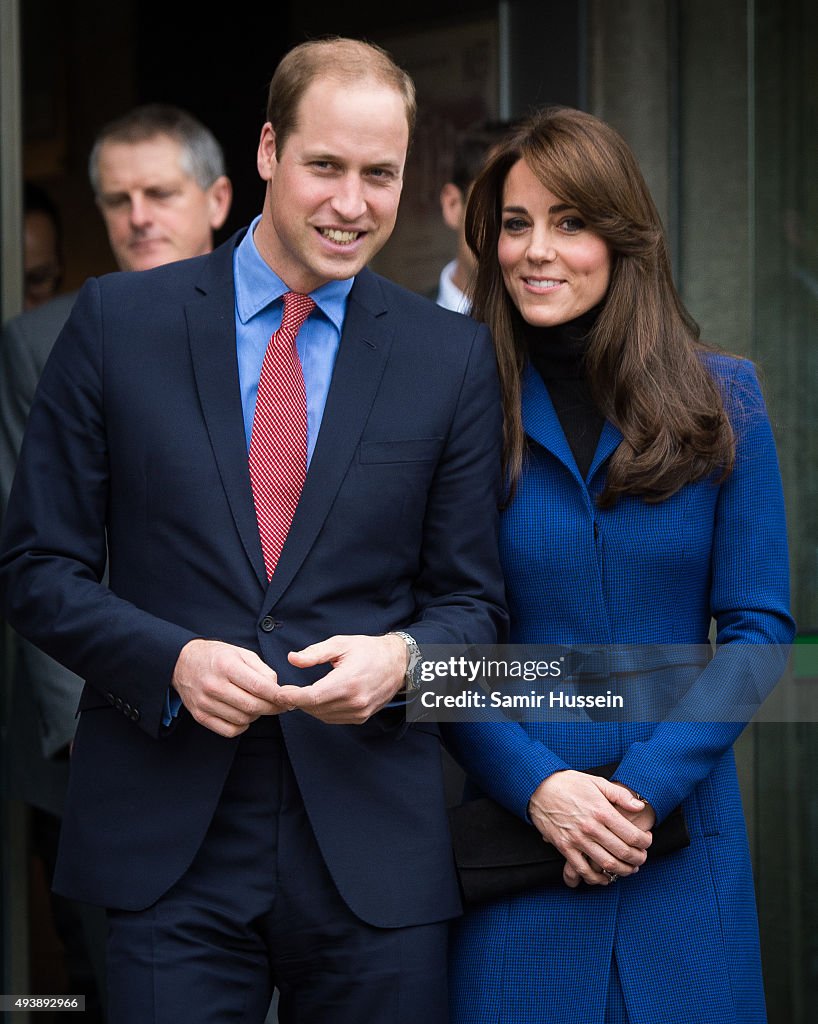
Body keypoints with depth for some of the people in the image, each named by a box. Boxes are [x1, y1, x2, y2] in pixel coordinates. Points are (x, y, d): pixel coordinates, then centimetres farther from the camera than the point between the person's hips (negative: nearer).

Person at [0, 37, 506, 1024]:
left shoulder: (452, 357, 6)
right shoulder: (118, 322, 3)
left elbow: (471, 598, 9)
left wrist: (401, 658, -13)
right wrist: (173, 660, -13)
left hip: (375, 856, 1)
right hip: (169, 849, -1)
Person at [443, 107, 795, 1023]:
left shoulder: (719, 398, 3)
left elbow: (758, 624, 1)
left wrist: (650, 783, -11)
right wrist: (537, 786, -15)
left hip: (684, 834, 1)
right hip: (516, 824, -1)